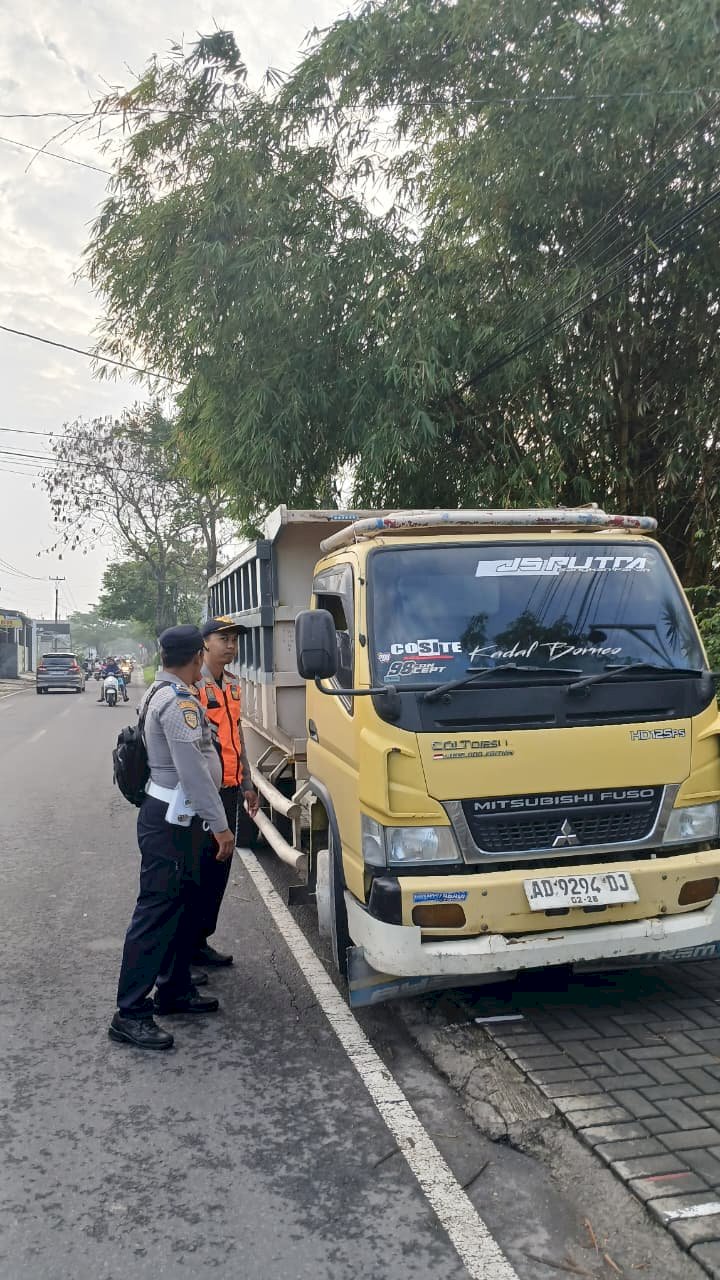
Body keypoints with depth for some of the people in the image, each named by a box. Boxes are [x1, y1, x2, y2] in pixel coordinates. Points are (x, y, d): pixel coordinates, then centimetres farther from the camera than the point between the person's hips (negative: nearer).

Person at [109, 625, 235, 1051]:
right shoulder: (179, 701, -20)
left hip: (175, 817, 10)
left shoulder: (162, 692, 13)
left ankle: (174, 990, 27)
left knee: (184, 905, 17)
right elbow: (193, 770, -24)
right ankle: (131, 1013, -1)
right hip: (171, 821, -10)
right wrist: (220, 826, -21)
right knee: (157, 911, -7)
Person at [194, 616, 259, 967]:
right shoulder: (193, 683, -11)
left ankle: (200, 939, 24)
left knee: (220, 867, 13)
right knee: (200, 866, -2)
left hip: (230, 789, 8)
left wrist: (247, 784, 22)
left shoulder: (232, 683, 15)